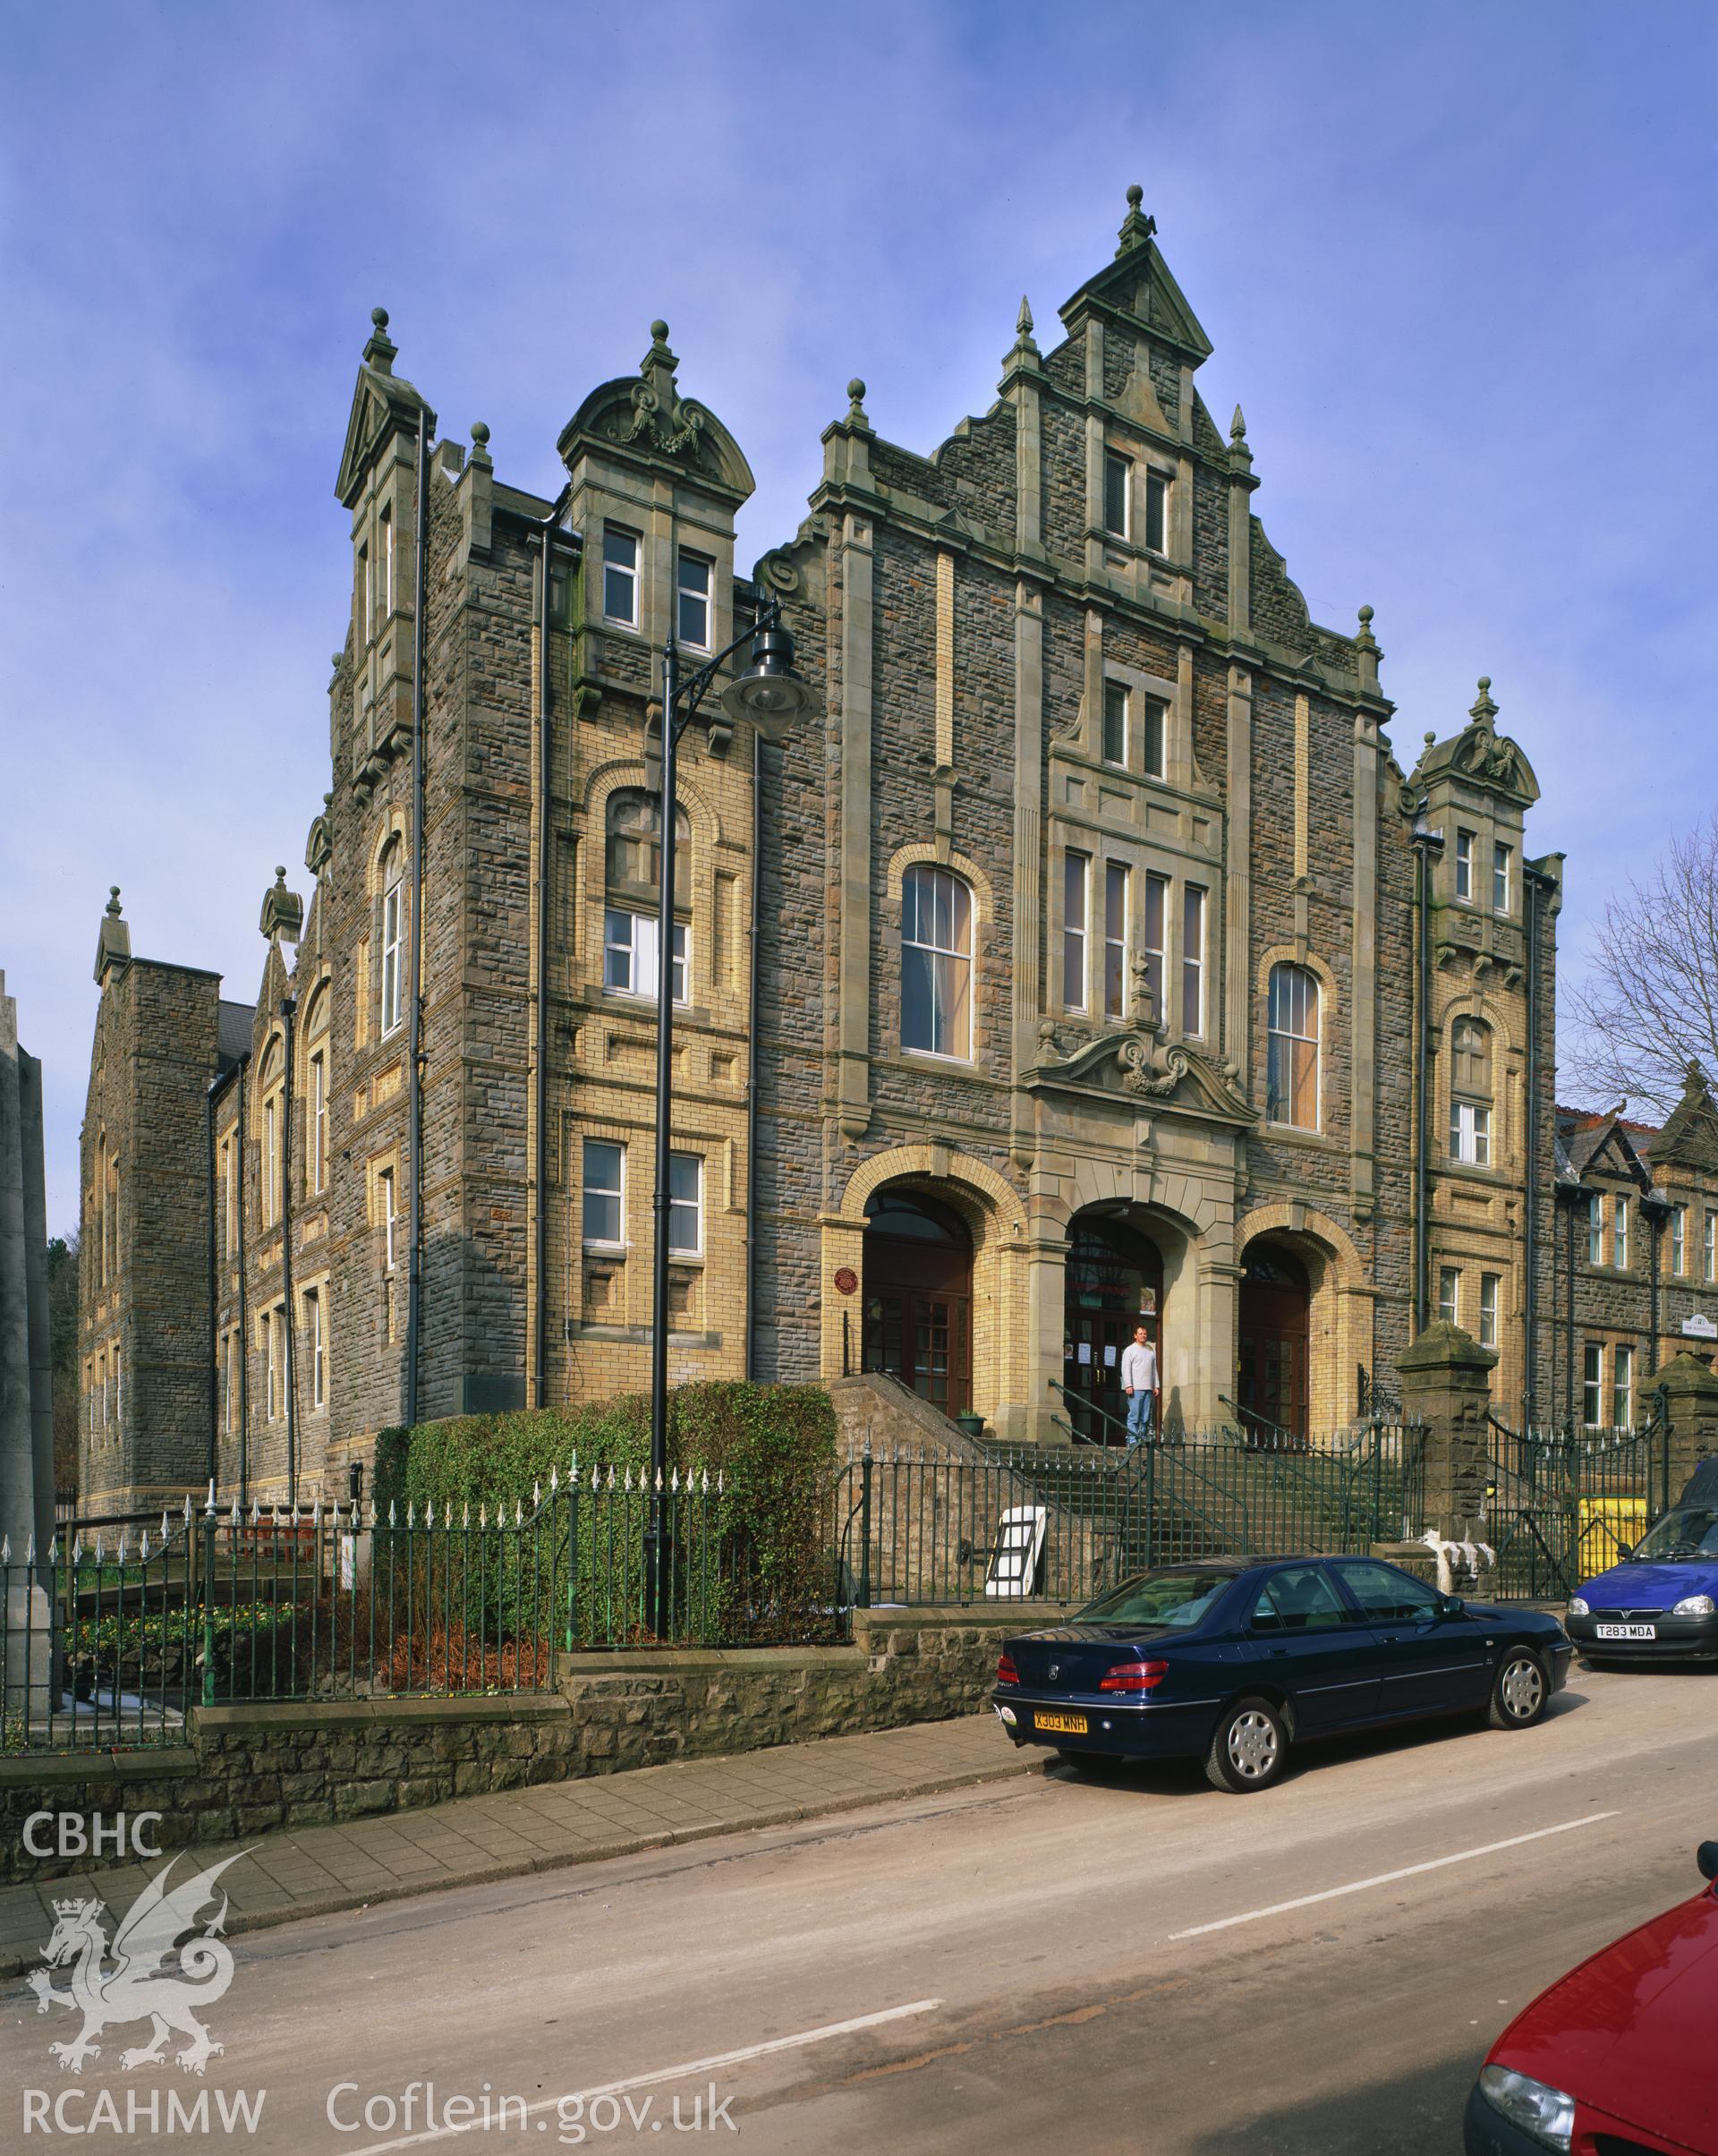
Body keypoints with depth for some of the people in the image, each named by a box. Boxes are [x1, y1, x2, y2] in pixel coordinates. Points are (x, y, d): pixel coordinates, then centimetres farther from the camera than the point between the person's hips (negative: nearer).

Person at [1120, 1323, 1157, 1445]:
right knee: (1134, 1416, -8)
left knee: (1145, 1418, 4)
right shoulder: (1130, 1350, 2)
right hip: (1136, 1389, -5)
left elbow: (1154, 1369, 21)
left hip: (1148, 1389, 6)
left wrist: (1156, 1386, 14)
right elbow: (1126, 1368, -4)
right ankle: (1132, 1440, -9)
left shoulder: (1151, 1350, 19)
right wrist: (1128, 1385, -13)